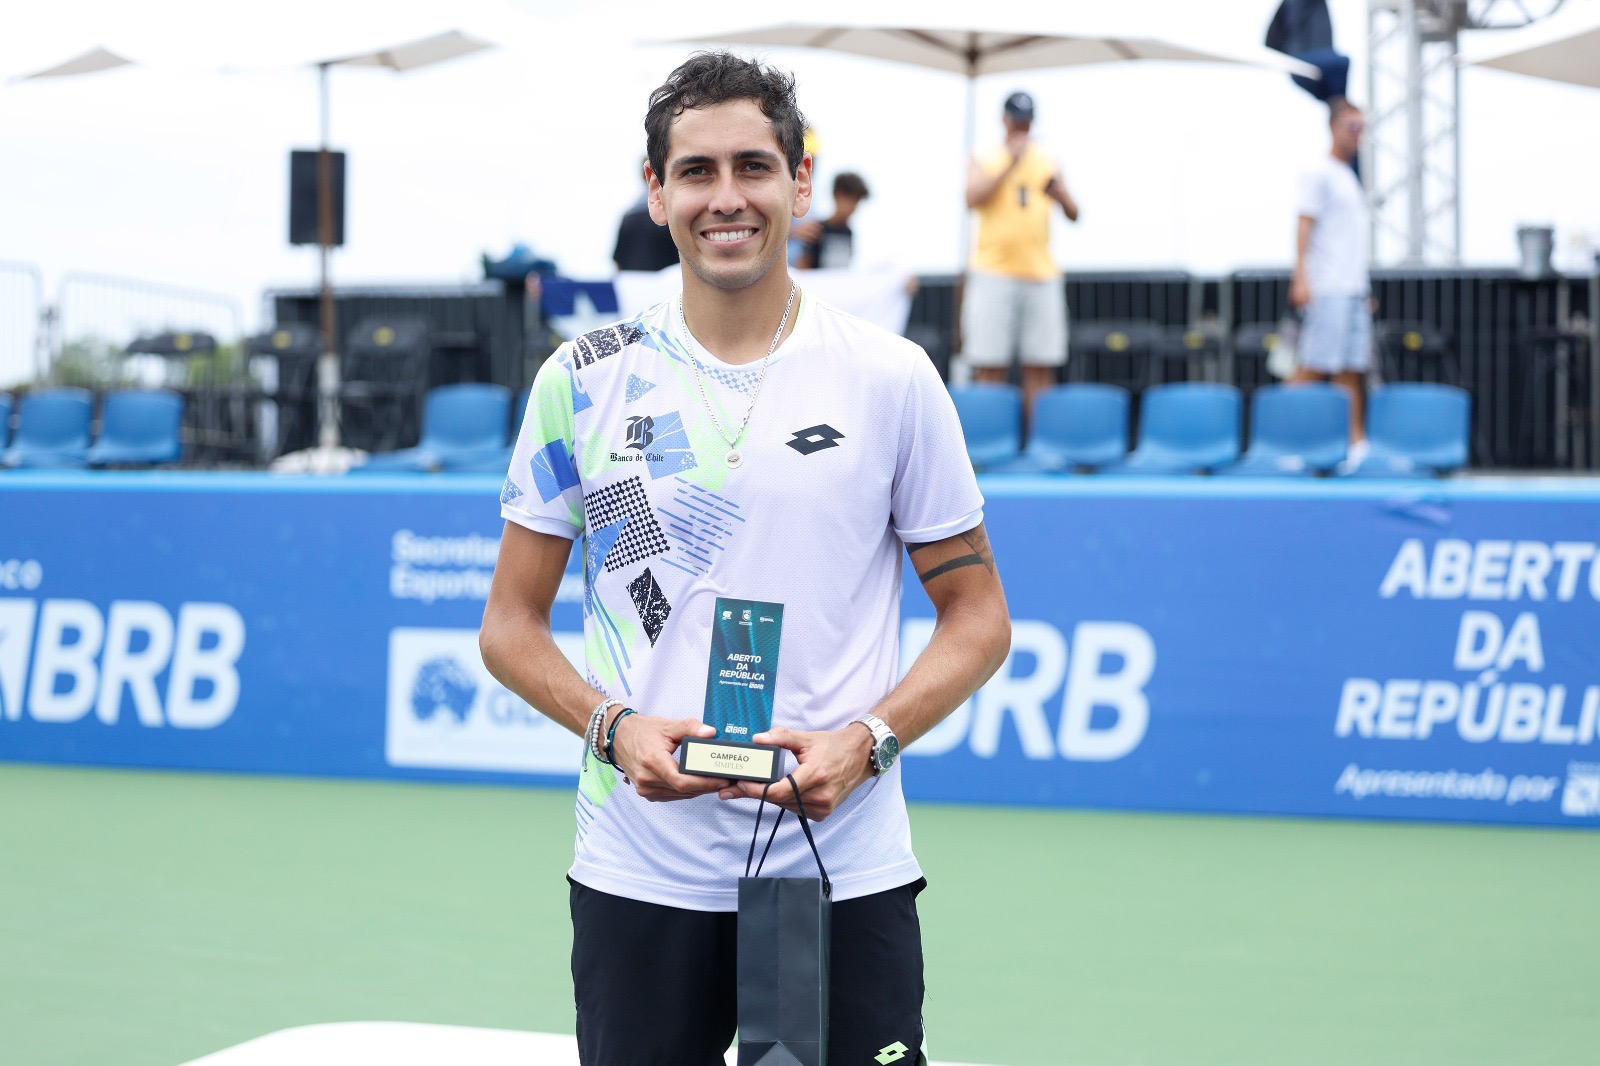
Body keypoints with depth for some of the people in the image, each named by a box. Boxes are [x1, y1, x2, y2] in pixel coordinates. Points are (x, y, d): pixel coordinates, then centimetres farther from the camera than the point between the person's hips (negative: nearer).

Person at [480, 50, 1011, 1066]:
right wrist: (614, 727, -10)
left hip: (847, 875, 0)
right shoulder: (582, 380, 3)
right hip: (638, 880, 1)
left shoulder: (892, 376, 1)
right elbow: (511, 621, 8)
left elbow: (977, 615, 5)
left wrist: (865, 740, -12)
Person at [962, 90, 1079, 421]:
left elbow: (1073, 215, 11)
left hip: (1041, 273, 3)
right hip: (993, 273, -2)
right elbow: (973, 198, -11)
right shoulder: (984, 162, 7)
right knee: (991, 367, -5)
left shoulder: (1047, 165, 14)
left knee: (1040, 369, 0)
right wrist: (1010, 165, -17)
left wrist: (1061, 195, -10)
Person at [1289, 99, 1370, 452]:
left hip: (1354, 290, 8)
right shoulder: (1319, 174, -2)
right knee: (1312, 368, -11)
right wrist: (1301, 277, -21)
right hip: (1327, 290, -8)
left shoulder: (1350, 178, 22)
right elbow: (1305, 224, -11)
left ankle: (1356, 441, 1)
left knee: (1352, 371, 3)